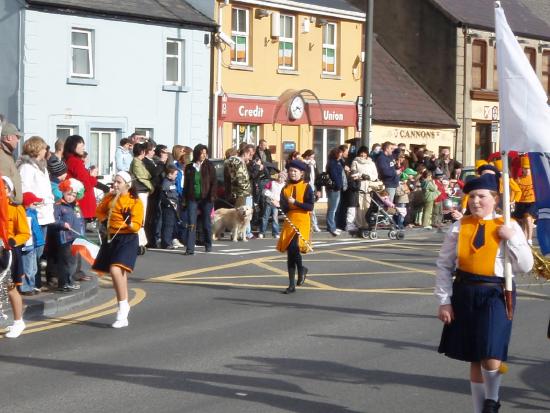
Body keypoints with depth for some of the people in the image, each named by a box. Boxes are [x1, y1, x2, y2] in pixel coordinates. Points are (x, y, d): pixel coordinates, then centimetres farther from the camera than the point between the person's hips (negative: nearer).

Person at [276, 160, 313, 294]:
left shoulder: (306, 187, -1)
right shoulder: (285, 188, 11)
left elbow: (310, 207, -9)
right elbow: (283, 208, 8)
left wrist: (295, 203, -17)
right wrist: (286, 205, -14)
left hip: (302, 221, -5)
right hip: (289, 221, 5)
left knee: (293, 247, -22)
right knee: (290, 252, 4)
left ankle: (301, 269, 8)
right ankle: (292, 284, 11)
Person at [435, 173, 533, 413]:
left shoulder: (509, 227, -1)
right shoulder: (459, 227, 2)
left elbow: (525, 266, -3)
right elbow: (444, 266, 5)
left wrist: (511, 239, -13)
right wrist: (444, 301, 0)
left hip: (496, 294, -3)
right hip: (465, 294, 3)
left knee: (491, 359, -15)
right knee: (474, 359, 12)